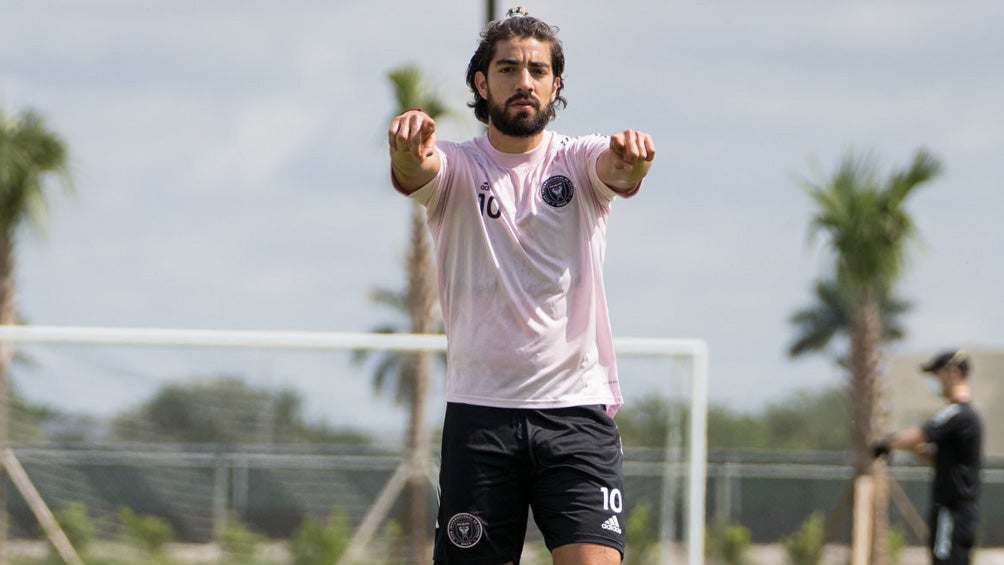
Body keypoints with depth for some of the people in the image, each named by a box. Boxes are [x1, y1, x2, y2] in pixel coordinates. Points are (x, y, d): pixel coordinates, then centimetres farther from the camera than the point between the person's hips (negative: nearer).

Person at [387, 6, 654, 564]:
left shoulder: (579, 159, 5)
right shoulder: (457, 166, 4)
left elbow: (616, 171, -18)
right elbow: (415, 174, -19)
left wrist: (629, 160, -44)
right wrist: (408, 153, -44)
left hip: (579, 410, 0)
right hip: (479, 409, 1)